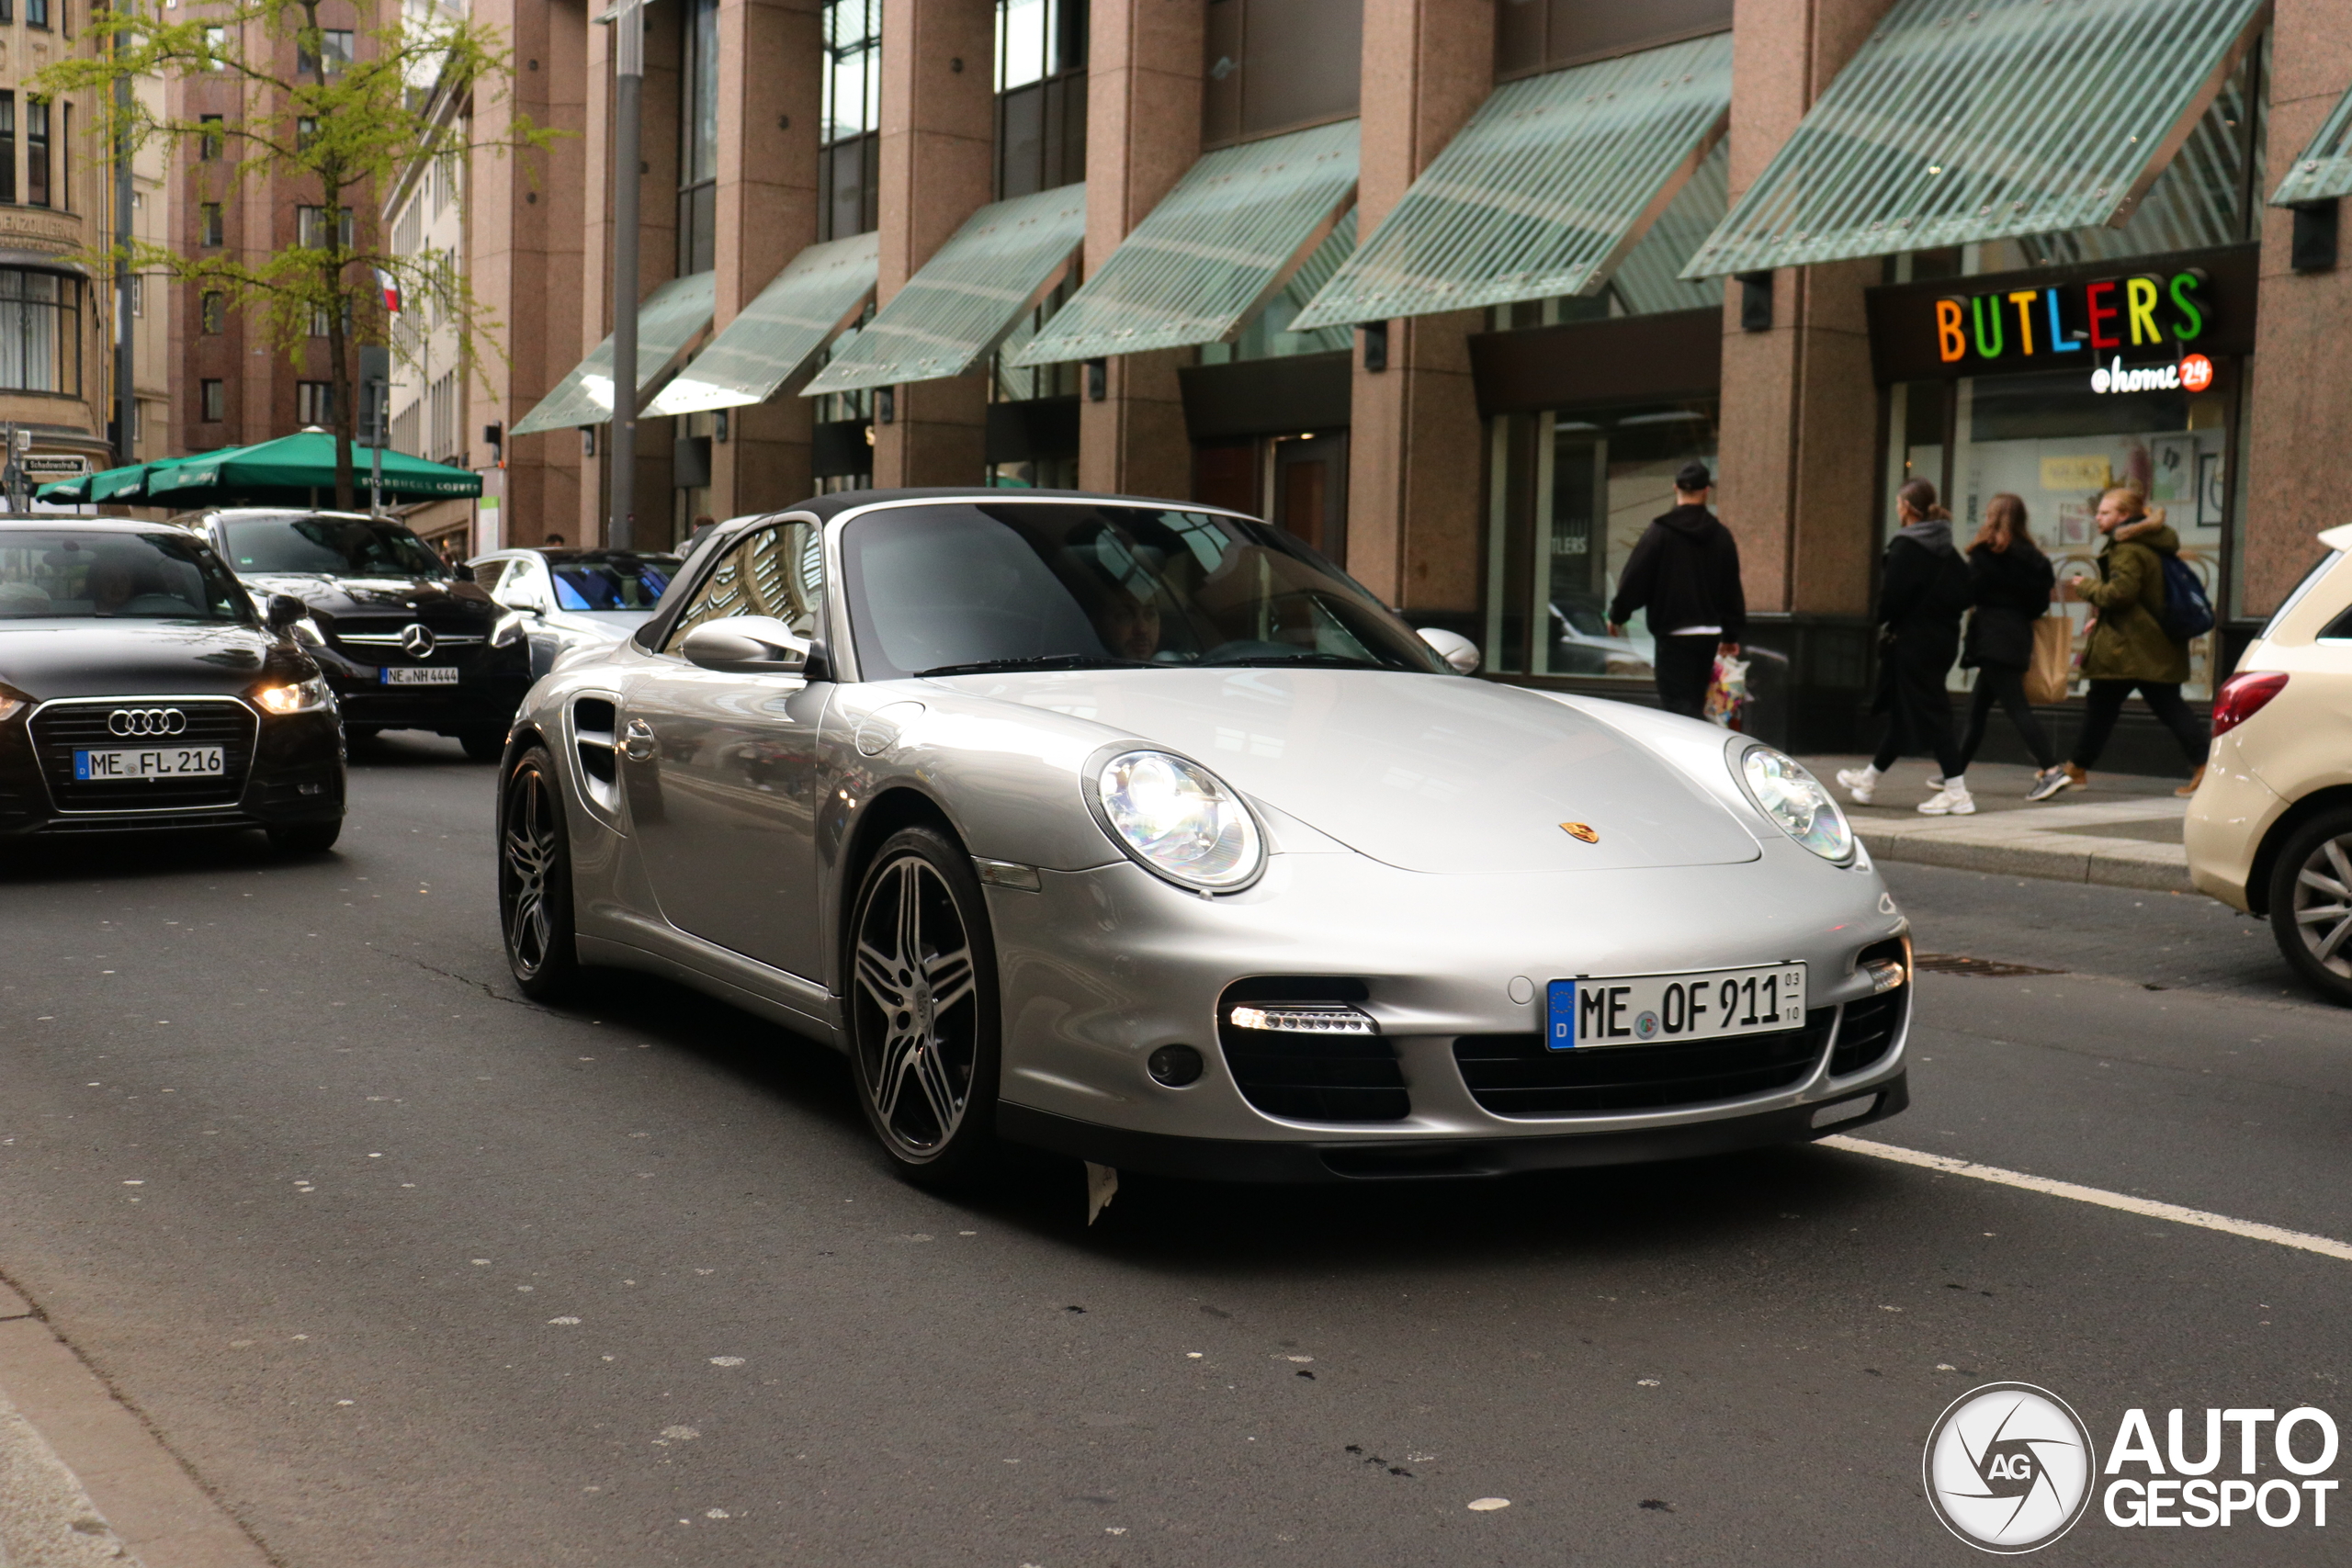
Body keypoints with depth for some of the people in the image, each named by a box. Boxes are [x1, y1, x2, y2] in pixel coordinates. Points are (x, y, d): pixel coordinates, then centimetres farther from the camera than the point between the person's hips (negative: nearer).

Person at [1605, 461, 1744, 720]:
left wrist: (1617, 615, 5)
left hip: (1674, 633, -6)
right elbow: (1732, 589, 14)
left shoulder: (1660, 531, -8)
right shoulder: (1721, 535, 8)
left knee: (1677, 704, -9)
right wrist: (1731, 635, 22)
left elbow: (1635, 578, -9)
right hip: (1709, 634, 6)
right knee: (1695, 703, 16)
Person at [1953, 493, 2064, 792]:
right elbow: (2040, 602, 11)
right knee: (1977, 707, 15)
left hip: (1993, 637, -8)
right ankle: (1956, 772, 20)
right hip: (2019, 631, 8)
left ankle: (2050, 768, -20)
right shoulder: (2031, 556, 12)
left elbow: (1970, 592, -11)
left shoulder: (1987, 551, -8)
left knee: (2015, 706, -11)